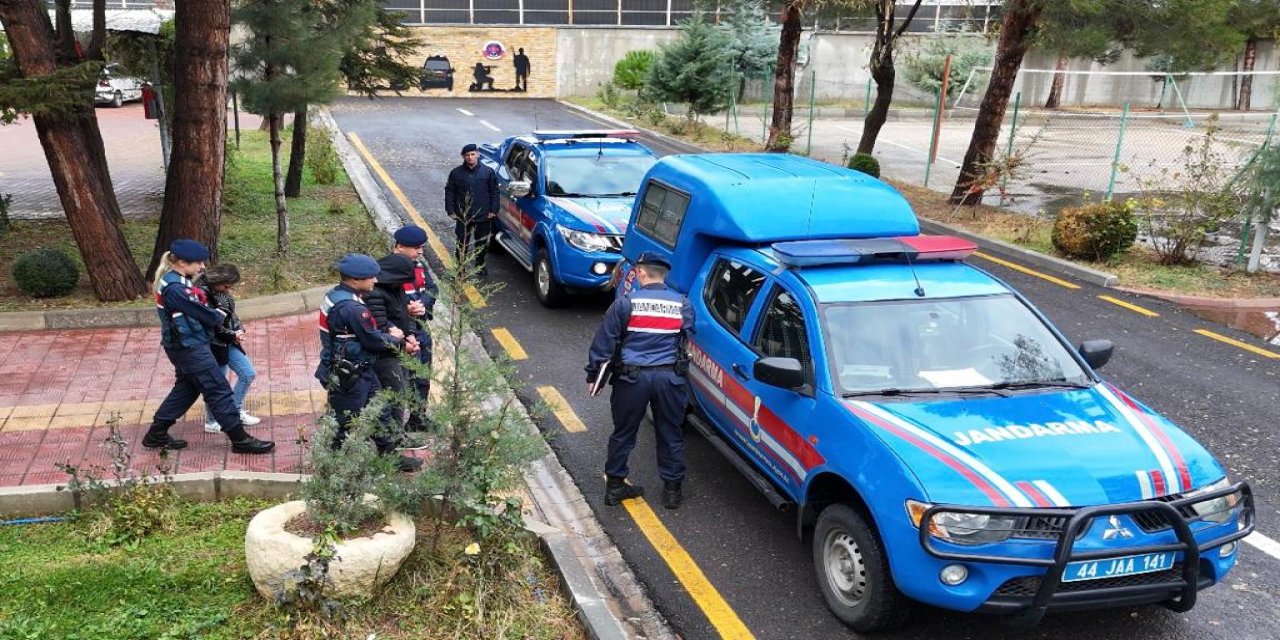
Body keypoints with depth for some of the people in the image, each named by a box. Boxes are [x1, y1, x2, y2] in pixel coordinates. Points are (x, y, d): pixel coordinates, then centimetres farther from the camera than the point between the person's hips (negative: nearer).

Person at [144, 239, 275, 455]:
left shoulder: (174, 282, 7)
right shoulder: (176, 288, -25)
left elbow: (197, 308, 9)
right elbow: (201, 314, -19)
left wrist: (214, 316, -6)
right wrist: (219, 316, 1)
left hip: (184, 347, 10)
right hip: (191, 348, -10)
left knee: (186, 388, 22)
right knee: (219, 391, -3)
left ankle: (156, 434, 30)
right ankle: (240, 440, 4)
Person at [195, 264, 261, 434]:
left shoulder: (221, 291, 2)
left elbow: (231, 313, 12)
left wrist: (239, 329, -5)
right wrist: (232, 335, -14)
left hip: (229, 342, 8)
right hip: (214, 346, -8)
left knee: (248, 373, 12)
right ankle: (211, 423, 21)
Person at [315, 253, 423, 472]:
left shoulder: (338, 296, 5)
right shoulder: (351, 308, -28)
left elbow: (368, 331, 12)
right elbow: (374, 340, -21)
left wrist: (391, 334, -3)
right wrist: (396, 339, -2)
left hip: (360, 370, 10)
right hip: (347, 378, -10)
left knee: (381, 412, 19)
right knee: (347, 423, 5)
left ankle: (391, 455, 31)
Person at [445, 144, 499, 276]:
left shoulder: (488, 172, -1)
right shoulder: (456, 173, 0)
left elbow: (494, 192, 2)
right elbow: (449, 192, 4)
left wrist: (493, 210, -4)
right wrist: (450, 210, -2)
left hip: (483, 216, 0)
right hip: (462, 216, 0)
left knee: (481, 243, 13)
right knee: (462, 243, 3)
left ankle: (480, 265, 31)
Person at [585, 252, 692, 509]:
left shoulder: (625, 303, -4)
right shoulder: (682, 304, 3)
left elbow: (603, 342, -2)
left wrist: (593, 375, 7)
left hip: (632, 378, -1)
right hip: (670, 378, 1)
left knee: (623, 433, 13)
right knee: (671, 435, 13)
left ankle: (614, 486, 22)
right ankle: (672, 489, 20)